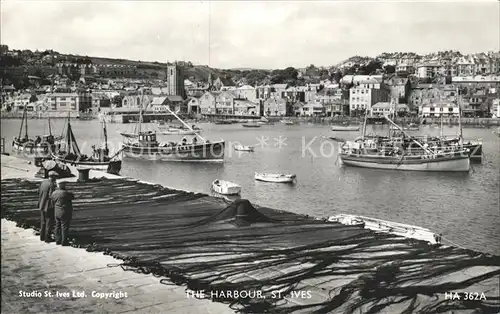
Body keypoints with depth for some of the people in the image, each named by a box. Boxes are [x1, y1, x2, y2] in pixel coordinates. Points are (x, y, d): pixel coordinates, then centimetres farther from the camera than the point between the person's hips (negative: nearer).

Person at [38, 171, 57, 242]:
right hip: (49, 206, -8)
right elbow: (51, 196, -22)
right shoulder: (52, 184, -19)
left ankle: (42, 237, 24)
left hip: (42, 205, 8)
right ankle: (47, 238, 5)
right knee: (49, 222, 2)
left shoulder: (43, 183, 5)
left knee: (43, 222, 17)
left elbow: (39, 192, 10)